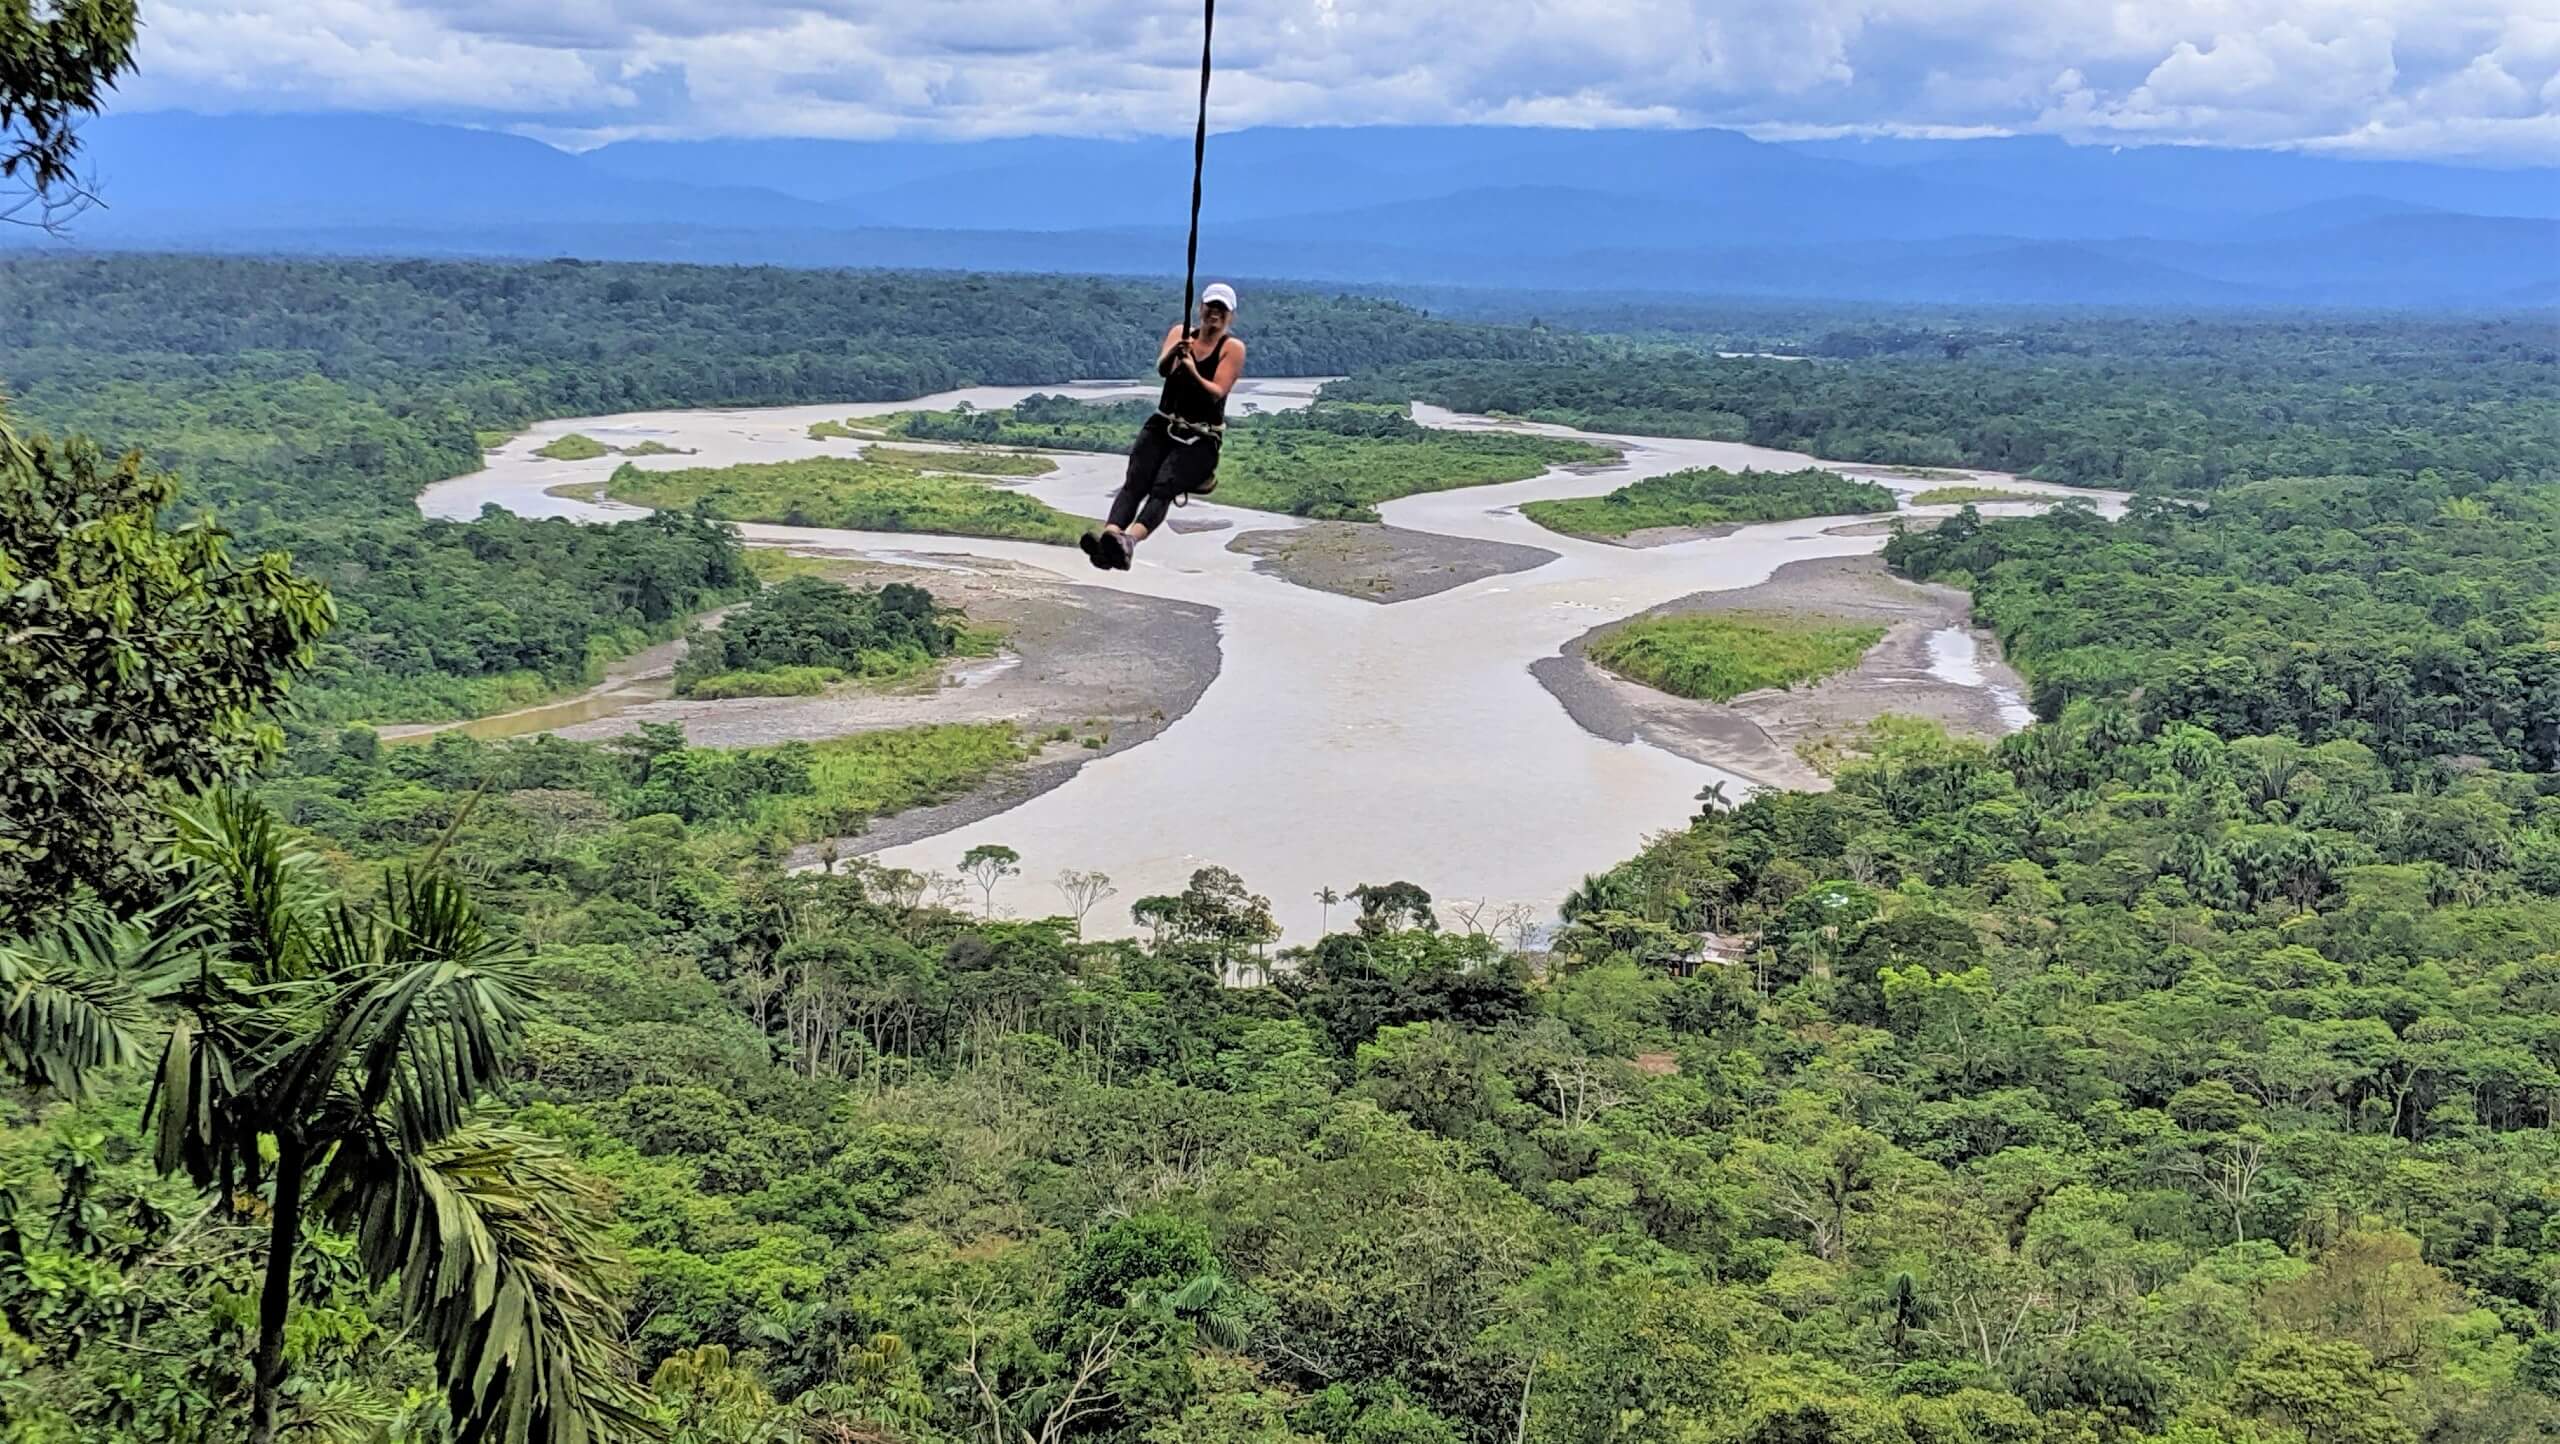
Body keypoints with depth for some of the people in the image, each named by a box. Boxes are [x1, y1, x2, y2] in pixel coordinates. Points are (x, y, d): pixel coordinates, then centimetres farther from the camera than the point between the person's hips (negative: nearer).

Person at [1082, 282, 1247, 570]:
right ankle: (1109, 535, -46)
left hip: (1201, 438, -4)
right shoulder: (1180, 333, 13)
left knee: (1163, 486, -29)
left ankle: (1129, 540, -55)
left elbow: (1217, 393, -10)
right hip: (1162, 426, 4)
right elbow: (1161, 369, -5)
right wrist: (1174, 353, -27)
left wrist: (1193, 373, -27)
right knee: (1134, 483, -23)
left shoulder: (1233, 348, 3)